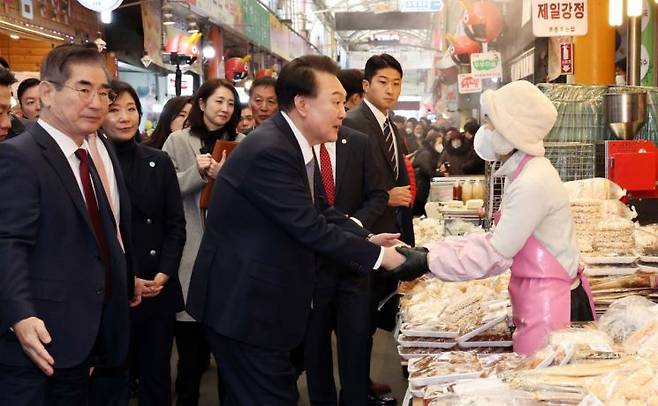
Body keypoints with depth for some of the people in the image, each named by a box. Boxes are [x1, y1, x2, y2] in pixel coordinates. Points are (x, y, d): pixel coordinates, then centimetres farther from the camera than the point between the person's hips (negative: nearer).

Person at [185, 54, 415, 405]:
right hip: (245, 305, -10)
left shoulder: (291, 142, 7)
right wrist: (377, 256, -13)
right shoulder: (269, 151, -23)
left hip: (253, 299, 10)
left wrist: (367, 238, 0)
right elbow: (311, 228, -22)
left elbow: (320, 210, 13)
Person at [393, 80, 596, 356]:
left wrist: (428, 261, -14)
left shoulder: (533, 184, -21)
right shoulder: (521, 173, 11)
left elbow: (493, 255, -18)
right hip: (540, 300, 9)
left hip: (549, 303, -9)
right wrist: (431, 251, 2)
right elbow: (496, 242, 9)